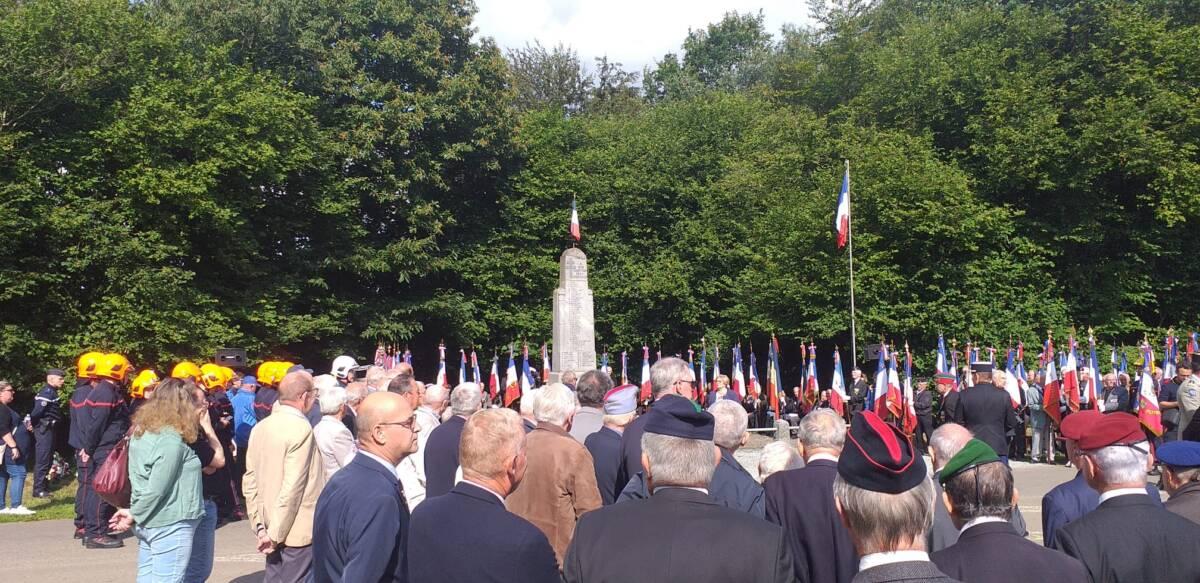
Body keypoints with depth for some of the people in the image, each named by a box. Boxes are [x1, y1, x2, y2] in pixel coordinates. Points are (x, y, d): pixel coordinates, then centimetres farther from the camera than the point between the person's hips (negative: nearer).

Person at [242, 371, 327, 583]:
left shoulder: (260, 428, 6)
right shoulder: (301, 428, -16)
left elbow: (250, 483, 8)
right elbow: (292, 487, -21)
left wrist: (260, 525, 11)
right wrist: (275, 534, -14)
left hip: (273, 529, 8)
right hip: (299, 531, -7)